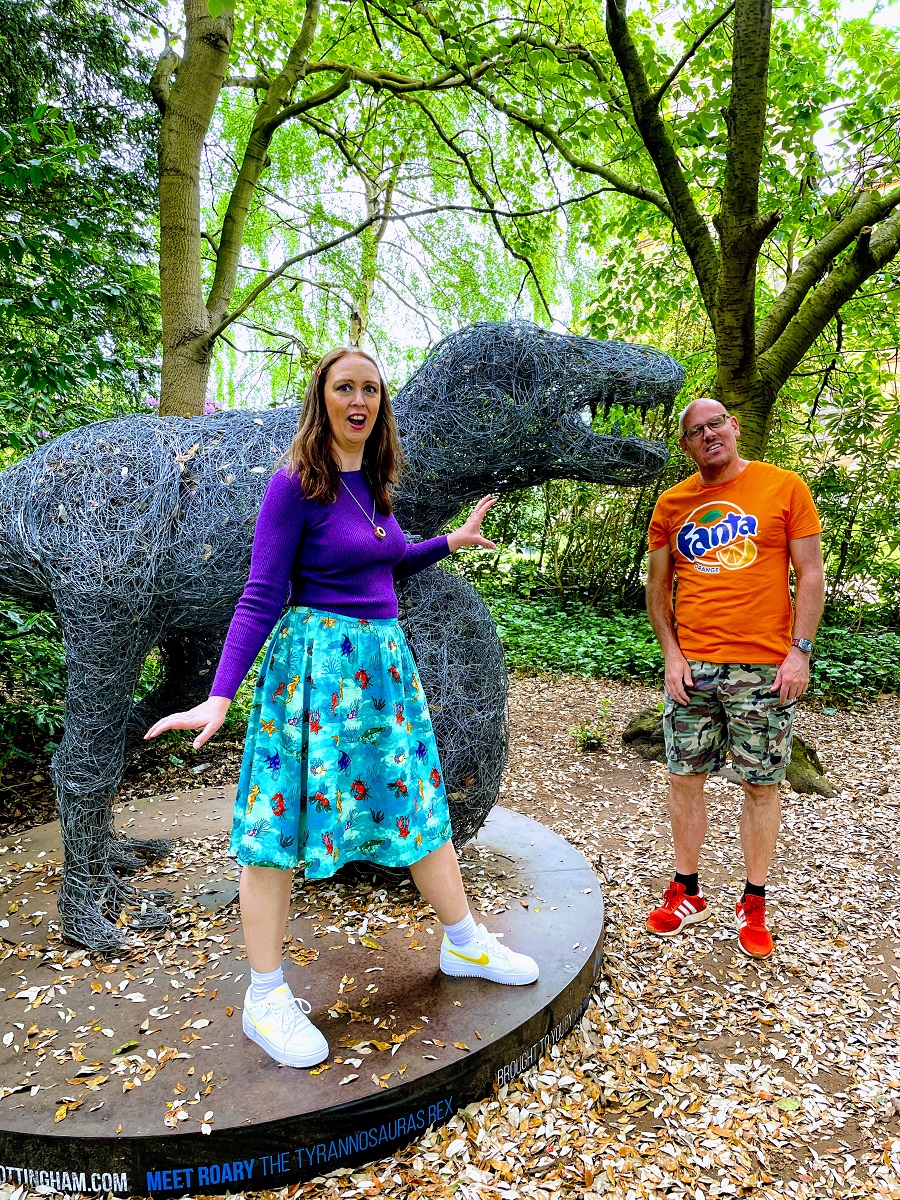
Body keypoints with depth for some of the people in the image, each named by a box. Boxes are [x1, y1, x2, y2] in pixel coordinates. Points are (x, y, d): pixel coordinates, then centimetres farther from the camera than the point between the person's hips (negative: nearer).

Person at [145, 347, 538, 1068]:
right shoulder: (296, 485, -10)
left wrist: (449, 543, 24)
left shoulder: (374, 483, 10)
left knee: (422, 800, 14)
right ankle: (265, 998, 17)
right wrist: (220, 698, -21)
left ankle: (466, 943, 32)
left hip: (383, 657, 8)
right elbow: (262, 597, -14)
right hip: (315, 660, -7)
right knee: (283, 822, 1)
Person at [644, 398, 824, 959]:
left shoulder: (785, 487, 1)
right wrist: (672, 654, 0)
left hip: (764, 668, -2)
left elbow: (811, 575, -1)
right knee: (685, 777, 8)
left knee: (762, 784, 6)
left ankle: (754, 904, 24)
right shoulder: (672, 504, 8)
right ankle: (687, 893, 25)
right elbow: (658, 586, 11)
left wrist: (800, 652, -8)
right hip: (692, 668, 3)